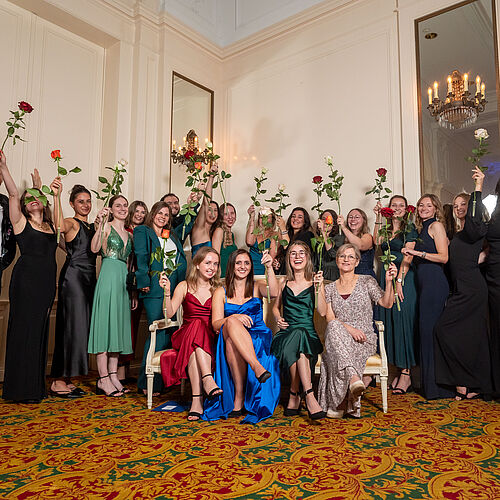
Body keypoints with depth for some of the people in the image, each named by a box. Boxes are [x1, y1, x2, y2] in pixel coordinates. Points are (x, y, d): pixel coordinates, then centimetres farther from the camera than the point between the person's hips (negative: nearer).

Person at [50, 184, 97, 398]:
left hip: (89, 279, 8)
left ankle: (66, 378, 15)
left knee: (81, 327, 7)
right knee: (72, 326, -8)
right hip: (73, 277, -8)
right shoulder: (71, 223, -4)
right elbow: (59, 226, -27)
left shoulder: (92, 226, 20)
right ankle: (58, 381, 0)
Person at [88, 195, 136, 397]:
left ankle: (113, 375, 14)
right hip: (108, 277, -7)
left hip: (124, 280, 7)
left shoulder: (129, 234, 19)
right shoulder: (107, 227, 2)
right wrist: (101, 224, -23)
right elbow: (94, 248, -16)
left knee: (119, 324, 7)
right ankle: (103, 379, 0)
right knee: (106, 323, -6)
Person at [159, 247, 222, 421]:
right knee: (197, 324, -34)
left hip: (210, 339, 0)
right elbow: (169, 313, -1)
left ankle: (197, 400, -40)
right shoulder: (184, 287, 9)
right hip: (185, 335, 0)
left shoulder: (218, 289, 11)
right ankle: (208, 379, -45)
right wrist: (167, 292, -15)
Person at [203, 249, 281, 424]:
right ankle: (257, 367, -49)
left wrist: (269, 268, -24)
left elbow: (274, 293, -12)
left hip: (259, 339, 0)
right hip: (229, 339, 0)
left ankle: (239, 396, -34)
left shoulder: (257, 287, 14)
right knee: (231, 322, -35)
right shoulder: (221, 292, 13)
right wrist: (233, 319, -22)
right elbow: (216, 323, -1)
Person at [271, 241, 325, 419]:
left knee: (298, 336, -38)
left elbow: (323, 311, -2)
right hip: (286, 333, 1)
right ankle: (309, 395, -37)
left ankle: (294, 396, -30)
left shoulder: (314, 283, 9)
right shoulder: (284, 284, 17)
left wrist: (319, 288, -12)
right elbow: (275, 306, 29)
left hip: (309, 334, -1)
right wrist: (278, 318, 8)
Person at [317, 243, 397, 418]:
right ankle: (354, 378, -46)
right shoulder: (330, 289, 14)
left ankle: (339, 404, -27)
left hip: (364, 338, -1)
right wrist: (349, 328, -16)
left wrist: (388, 282, -19)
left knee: (338, 355, -34)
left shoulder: (366, 281, 10)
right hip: (338, 337, 2)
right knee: (334, 328, -36)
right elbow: (330, 319, 2)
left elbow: (387, 304, -3)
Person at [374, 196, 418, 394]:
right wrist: (378, 218, -2)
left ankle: (406, 374, -2)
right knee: (389, 321, 4)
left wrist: (399, 280, -16)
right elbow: (377, 242, -3)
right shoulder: (386, 229, 17)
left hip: (404, 277, -6)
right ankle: (399, 370, 13)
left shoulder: (410, 229, 0)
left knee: (403, 319, -8)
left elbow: (407, 257, -8)